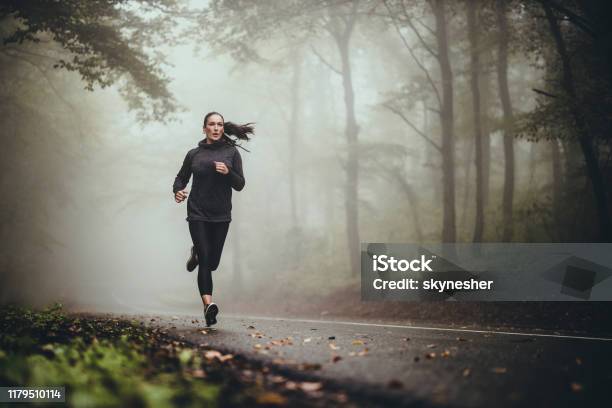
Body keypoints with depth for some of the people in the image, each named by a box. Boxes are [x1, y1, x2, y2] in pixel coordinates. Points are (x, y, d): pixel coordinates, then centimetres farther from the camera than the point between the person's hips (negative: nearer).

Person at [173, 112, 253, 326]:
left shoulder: (231, 152, 4)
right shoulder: (194, 154, 6)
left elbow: (240, 185, 2)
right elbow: (181, 178, 15)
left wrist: (228, 172, -18)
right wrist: (177, 191, -7)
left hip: (221, 215, 1)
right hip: (198, 214, -1)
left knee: (212, 263, 9)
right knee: (205, 261, -13)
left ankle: (196, 253, 43)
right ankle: (208, 305, -19)